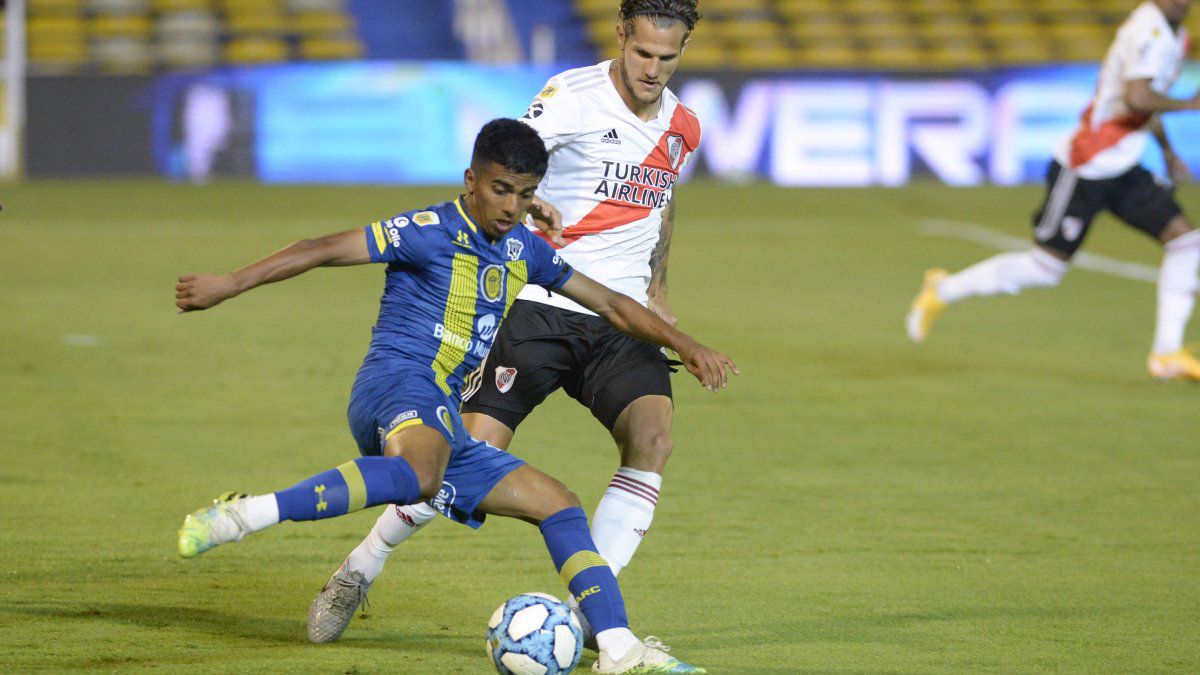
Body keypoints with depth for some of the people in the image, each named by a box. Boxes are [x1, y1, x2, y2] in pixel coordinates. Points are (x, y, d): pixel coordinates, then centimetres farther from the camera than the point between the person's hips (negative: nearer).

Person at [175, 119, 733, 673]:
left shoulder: (523, 251, 19)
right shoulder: (431, 231, -4)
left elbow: (609, 303, 28)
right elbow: (324, 250, -8)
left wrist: (685, 345, 20)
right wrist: (228, 285, -12)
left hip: (443, 420, 9)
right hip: (397, 383, -9)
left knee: (560, 506, 5)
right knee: (419, 475, -42)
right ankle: (242, 515, -44)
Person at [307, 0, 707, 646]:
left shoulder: (682, 128, 10)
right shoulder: (575, 96, -10)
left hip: (621, 324, 4)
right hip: (540, 308, -4)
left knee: (652, 438, -21)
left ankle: (589, 609, -14)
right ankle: (358, 573, 11)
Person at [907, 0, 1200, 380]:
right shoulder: (1149, 32, -20)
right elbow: (1137, 98, -34)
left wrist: (1168, 152, 22)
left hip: (1122, 170, 9)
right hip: (1084, 170, -9)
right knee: (1045, 269, -2)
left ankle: (1167, 354, 0)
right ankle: (943, 291, 18)